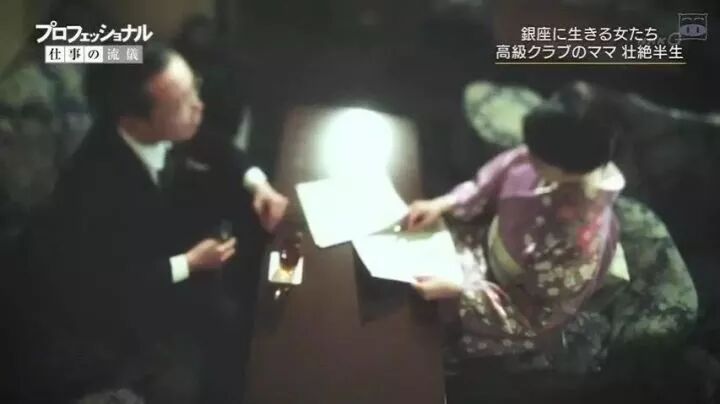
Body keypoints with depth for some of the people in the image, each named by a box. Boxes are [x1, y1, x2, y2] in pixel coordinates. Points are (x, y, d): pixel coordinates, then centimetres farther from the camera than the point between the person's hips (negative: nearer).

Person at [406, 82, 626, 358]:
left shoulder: (580, 239, -43)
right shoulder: (550, 157, -26)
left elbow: (536, 316, -29)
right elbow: (495, 178, -4)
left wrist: (457, 291, -31)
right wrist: (443, 204, -16)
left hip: (520, 315, -6)